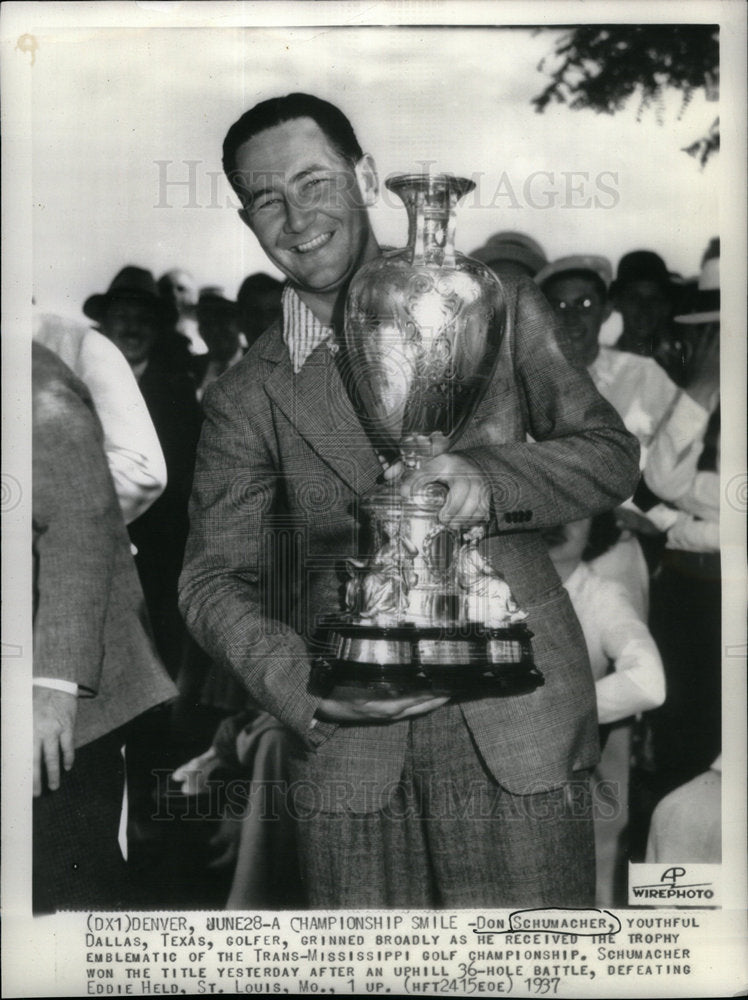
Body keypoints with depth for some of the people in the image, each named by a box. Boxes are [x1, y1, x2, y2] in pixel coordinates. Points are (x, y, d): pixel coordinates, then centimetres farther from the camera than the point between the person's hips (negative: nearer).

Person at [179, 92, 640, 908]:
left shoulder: (499, 308, 3)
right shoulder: (246, 398, 3)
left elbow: (611, 453, 5)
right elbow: (215, 578, 1)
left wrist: (492, 475, -16)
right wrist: (306, 689, -18)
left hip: (517, 718, 0)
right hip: (350, 740, 1)